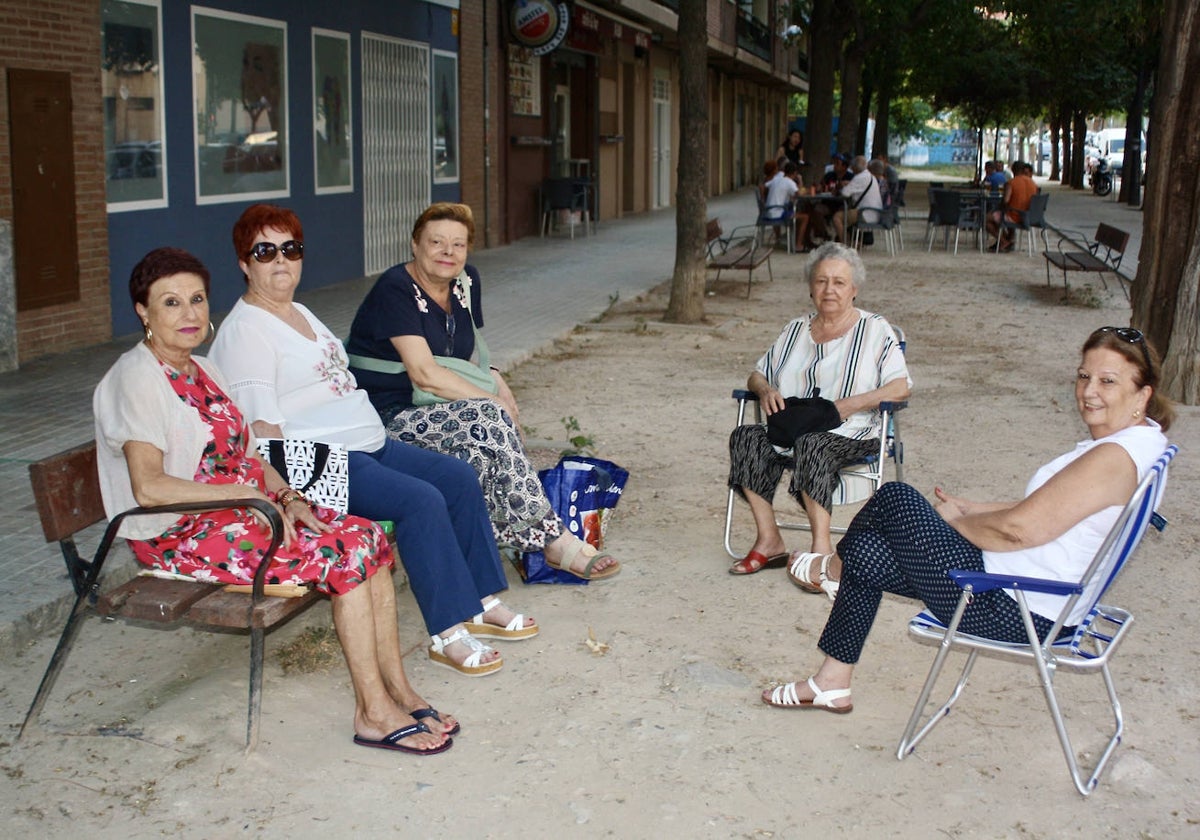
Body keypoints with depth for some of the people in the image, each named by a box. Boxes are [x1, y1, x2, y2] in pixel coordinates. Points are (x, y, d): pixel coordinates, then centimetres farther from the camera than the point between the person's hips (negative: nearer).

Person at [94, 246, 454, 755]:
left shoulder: (202, 370, 15)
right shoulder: (137, 379, -13)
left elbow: (246, 454, 17)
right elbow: (148, 487, -24)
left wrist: (286, 497, -3)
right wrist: (249, 495, -22)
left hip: (243, 507, 8)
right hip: (180, 535, -8)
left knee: (370, 538, -11)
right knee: (346, 556, -21)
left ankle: (398, 691, -7)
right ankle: (374, 712, -14)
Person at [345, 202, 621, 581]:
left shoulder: (466, 282, 10)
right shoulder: (395, 288, -13)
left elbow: (470, 358, 17)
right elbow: (425, 373, -21)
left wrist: (498, 385, -5)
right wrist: (495, 400, -18)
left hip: (434, 409, 7)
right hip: (386, 420, -7)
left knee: (484, 454, -27)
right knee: (488, 419, -29)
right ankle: (553, 538, -25)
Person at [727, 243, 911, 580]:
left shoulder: (874, 330, 6)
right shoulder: (796, 329, 20)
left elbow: (900, 387, -5)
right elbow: (756, 375, 22)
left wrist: (848, 405, -18)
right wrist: (766, 390, -3)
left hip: (852, 436, -5)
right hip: (791, 433, 5)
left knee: (811, 443, -37)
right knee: (745, 437, -24)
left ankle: (821, 550, -36)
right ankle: (768, 540, -23)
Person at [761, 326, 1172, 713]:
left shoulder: (1114, 457, -23)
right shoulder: (1136, 440, 9)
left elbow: (1017, 529, -25)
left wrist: (954, 520, -6)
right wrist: (969, 509, 12)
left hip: (1014, 610, -10)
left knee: (896, 498, -4)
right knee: (867, 555, 10)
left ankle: (835, 567, 28)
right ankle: (832, 683, 21)